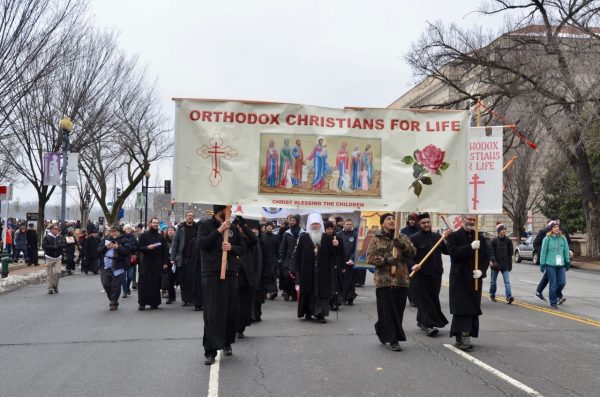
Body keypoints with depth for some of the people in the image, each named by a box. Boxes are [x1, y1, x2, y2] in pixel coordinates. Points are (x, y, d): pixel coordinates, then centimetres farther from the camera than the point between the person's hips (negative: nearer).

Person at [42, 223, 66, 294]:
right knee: (50, 274, 1)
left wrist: (57, 246, -16)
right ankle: (50, 288, 10)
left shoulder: (60, 237, 6)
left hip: (58, 257, 2)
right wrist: (53, 247, -16)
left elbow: (65, 244, -2)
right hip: (49, 257, -2)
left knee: (57, 272, -9)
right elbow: (44, 246, -12)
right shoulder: (46, 237, -3)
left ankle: (55, 286, 13)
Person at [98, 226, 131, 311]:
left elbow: (127, 250, -10)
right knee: (106, 284, 3)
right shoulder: (105, 239, 13)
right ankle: (112, 299, 26)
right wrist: (106, 247, -10)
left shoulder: (123, 240, 1)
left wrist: (118, 247, -22)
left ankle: (114, 303, 11)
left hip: (118, 267, -4)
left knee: (115, 286, -1)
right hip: (106, 266, 4)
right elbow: (99, 250, 8)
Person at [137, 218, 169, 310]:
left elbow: (165, 250, 13)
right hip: (146, 262, -3)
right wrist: (147, 247, -21)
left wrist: (165, 262, 5)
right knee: (144, 283, -5)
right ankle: (142, 303, 1)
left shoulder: (161, 237, 14)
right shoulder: (144, 235, 4)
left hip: (158, 263, 3)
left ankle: (154, 303, 8)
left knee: (156, 283, 1)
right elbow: (140, 247, -2)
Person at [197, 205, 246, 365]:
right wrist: (219, 230, -15)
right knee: (212, 313, -7)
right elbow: (201, 244, -13)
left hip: (231, 274, 5)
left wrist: (232, 247, -7)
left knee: (231, 311, 7)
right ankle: (210, 351, -4)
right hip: (211, 274, -4)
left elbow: (242, 248, 14)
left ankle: (227, 343, 26)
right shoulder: (205, 225, 2)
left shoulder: (233, 228, 14)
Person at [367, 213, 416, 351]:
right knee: (388, 310, -5)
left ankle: (382, 331, 28)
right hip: (384, 279, -3)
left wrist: (403, 246, -15)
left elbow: (412, 253, 3)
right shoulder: (376, 240, 4)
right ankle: (393, 340, 1)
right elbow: (370, 257, -4)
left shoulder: (403, 238, 13)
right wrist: (386, 260, -16)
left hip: (401, 279, 3)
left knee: (398, 310, 7)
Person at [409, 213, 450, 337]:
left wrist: (448, 239, -3)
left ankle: (421, 321, 27)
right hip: (420, 275, -6)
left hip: (435, 275, 6)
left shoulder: (437, 237, 10)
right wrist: (412, 265, -27)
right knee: (424, 300, -7)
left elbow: (447, 251, 11)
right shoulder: (414, 238, -7)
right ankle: (429, 325, -8)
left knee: (433, 299, 12)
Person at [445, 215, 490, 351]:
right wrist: (470, 247, -23)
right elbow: (453, 252, -16)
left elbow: (486, 257, 10)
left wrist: (481, 270, -7)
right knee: (462, 309, -11)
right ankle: (463, 336, -11)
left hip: (475, 279, 5)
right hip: (459, 279, -5)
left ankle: (461, 338, 11)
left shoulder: (480, 238, 13)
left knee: (473, 309, 5)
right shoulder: (454, 236, 0)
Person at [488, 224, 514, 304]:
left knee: (507, 281, -9)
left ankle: (509, 297, -15)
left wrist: (510, 264, 8)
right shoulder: (494, 241, -3)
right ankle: (492, 296, 24)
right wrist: (492, 260, -21)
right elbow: (491, 252, -7)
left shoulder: (508, 241, 4)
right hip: (495, 264, -1)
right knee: (493, 281, 10)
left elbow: (510, 253, 9)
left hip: (505, 265, 1)